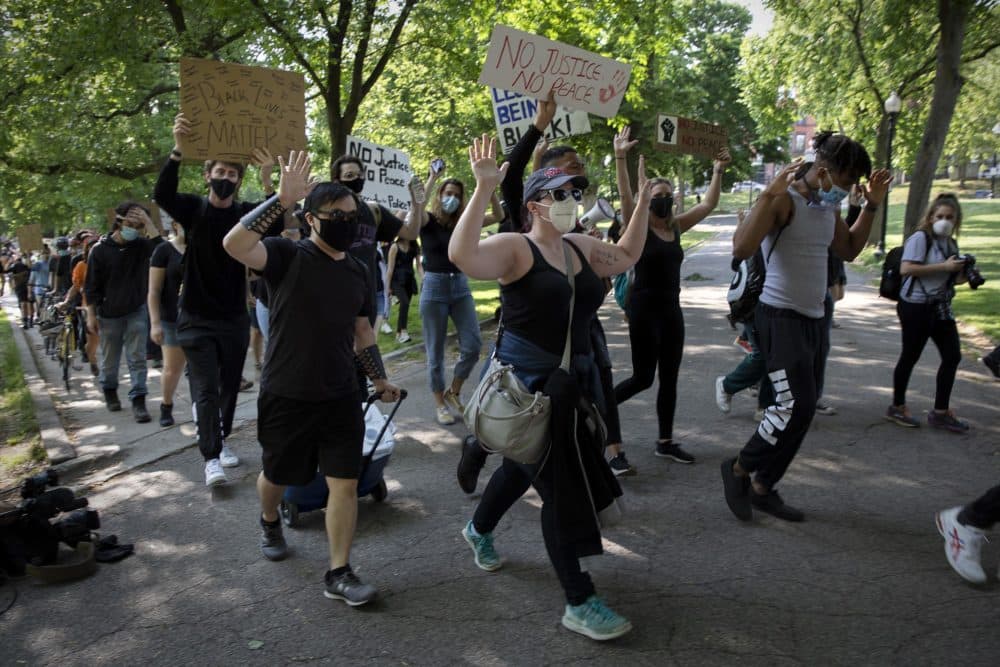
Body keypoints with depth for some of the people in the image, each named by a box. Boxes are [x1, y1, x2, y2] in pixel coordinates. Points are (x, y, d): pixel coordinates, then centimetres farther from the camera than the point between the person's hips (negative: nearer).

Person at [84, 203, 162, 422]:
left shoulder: (140, 246, -3)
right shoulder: (101, 250, -8)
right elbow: (91, 286, -4)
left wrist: (148, 222, -25)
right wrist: (91, 316, -6)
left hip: (136, 311, 1)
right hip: (109, 314, -1)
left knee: (137, 358, -3)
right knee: (109, 359, 13)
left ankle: (138, 401, -1)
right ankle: (109, 391, 35)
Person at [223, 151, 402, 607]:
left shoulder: (358, 272, 5)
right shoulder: (288, 256, -11)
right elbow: (234, 244, -31)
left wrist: (379, 378, 16)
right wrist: (281, 199, -34)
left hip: (340, 398, 4)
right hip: (285, 397, -3)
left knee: (345, 482, -1)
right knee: (277, 476, 17)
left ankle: (339, 574, 11)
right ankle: (270, 523, 50)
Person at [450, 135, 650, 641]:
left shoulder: (582, 247, 7)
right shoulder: (514, 247, -16)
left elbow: (626, 257, 25)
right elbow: (461, 256, -35)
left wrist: (642, 205, 18)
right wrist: (483, 190, -40)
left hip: (573, 377, 8)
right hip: (526, 378, -8)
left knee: (528, 464, 24)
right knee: (563, 484, -6)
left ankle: (479, 530, 51)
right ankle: (579, 602, 5)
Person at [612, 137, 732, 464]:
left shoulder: (676, 226, 9)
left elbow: (708, 204, 11)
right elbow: (625, 196, -23)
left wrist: (719, 170, 4)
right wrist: (620, 159, -31)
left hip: (672, 309, 7)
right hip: (644, 309, -6)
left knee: (669, 379, 9)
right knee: (643, 377, -2)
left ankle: (665, 441, 19)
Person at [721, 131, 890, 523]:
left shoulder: (829, 207, 12)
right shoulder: (785, 200, -15)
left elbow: (848, 250, 27)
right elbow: (741, 249, -28)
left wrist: (872, 205, 18)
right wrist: (769, 194, -31)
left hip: (814, 320, 9)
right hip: (781, 318, -9)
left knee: (800, 411, 10)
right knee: (796, 407, -15)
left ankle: (763, 488, 22)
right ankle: (739, 469, 7)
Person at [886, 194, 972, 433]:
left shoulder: (951, 243, 13)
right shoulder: (920, 238, -11)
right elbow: (905, 269, -22)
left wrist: (961, 276, 2)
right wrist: (943, 267, -21)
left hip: (940, 307, 8)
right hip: (916, 307, -8)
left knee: (952, 355, 6)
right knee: (910, 357, 1)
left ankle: (940, 411, 16)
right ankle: (897, 408, 17)